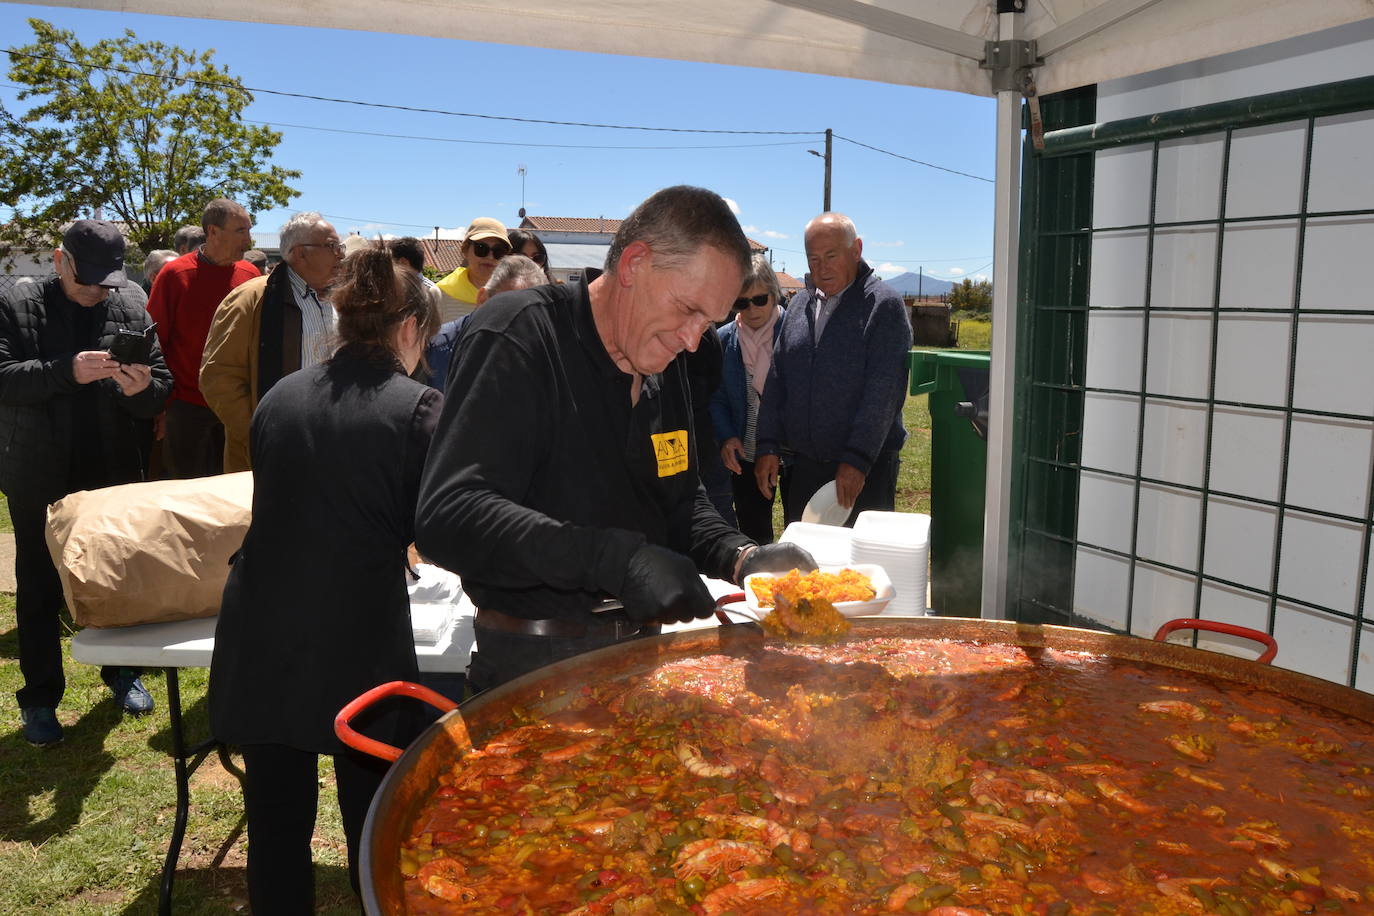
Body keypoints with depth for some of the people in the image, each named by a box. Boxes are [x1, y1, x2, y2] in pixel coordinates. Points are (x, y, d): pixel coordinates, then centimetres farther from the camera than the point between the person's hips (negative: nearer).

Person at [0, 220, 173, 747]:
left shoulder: (132, 309, 1)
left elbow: (162, 390, 1)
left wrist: (141, 389, -21)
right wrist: (66, 371, -28)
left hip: (116, 476, 2)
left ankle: (121, 672, 33)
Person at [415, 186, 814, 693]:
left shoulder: (664, 366, 7)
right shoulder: (518, 334, -18)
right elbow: (447, 518, -29)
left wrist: (741, 556, -6)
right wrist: (618, 559, -35)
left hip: (640, 653, 7)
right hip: (535, 665, -6)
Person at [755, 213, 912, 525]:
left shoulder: (884, 305, -7)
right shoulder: (799, 304, 11)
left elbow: (884, 391, -14)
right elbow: (776, 379, 11)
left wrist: (857, 461, -19)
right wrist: (768, 446, 3)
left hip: (866, 469, -5)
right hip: (802, 465, 5)